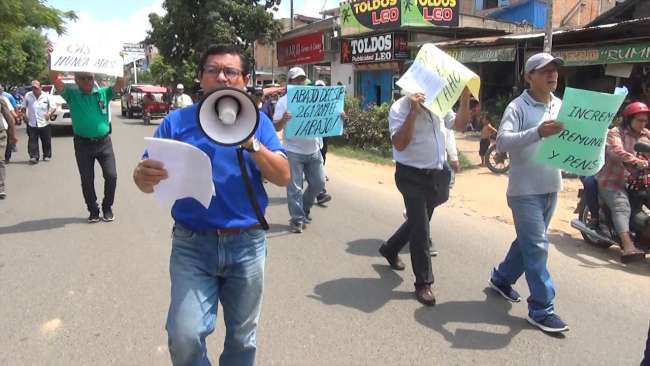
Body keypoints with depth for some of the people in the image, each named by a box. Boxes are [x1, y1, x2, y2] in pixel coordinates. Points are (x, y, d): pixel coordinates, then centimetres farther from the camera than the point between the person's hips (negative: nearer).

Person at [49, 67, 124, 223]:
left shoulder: (103, 93, 4)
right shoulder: (72, 94, 2)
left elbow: (120, 84, -6)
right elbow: (55, 79, -9)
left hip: (104, 142, 0)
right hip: (83, 144, 0)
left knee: (111, 176, -2)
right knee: (87, 180, 5)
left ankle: (107, 208, 18)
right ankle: (93, 210, 21)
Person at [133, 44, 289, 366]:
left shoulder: (258, 122, 2)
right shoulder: (177, 121, 1)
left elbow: (283, 177, -5)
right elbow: (146, 180, -1)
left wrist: (251, 143, -20)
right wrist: (144, 176, -25)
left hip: (246, 245, 1)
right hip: (192, 245, -1)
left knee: (242, 338, 15)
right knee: (185, 339, -8)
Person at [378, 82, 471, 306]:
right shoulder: (400, 108, -15)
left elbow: (459, 125, 10)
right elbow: (399, 144, -25)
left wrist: (465, 99, -3)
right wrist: (414, 112, -30)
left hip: (437, 173, 7)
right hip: (412, 175, -7)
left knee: (418, 222, 22)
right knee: (421, 229, -3)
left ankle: (390, 249, 47)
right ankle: (423, 283, 11)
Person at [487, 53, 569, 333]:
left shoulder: (561, 106, 11)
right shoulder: (518, 107, -11)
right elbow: (502, 142, -24)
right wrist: (537, 132, -36)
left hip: (551, 188, 7)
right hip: (525, 189, -7)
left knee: (529, 242, 18)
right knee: (537, 247, -5)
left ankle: (501, 278, 39)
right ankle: (542, 310, 4)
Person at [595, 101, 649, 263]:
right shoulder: (615, 133, -6)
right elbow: (618, 152, -26)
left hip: (634, 180, 8)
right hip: (611, 180, -8)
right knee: (622, 207, -27)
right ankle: (628, 248, -42)